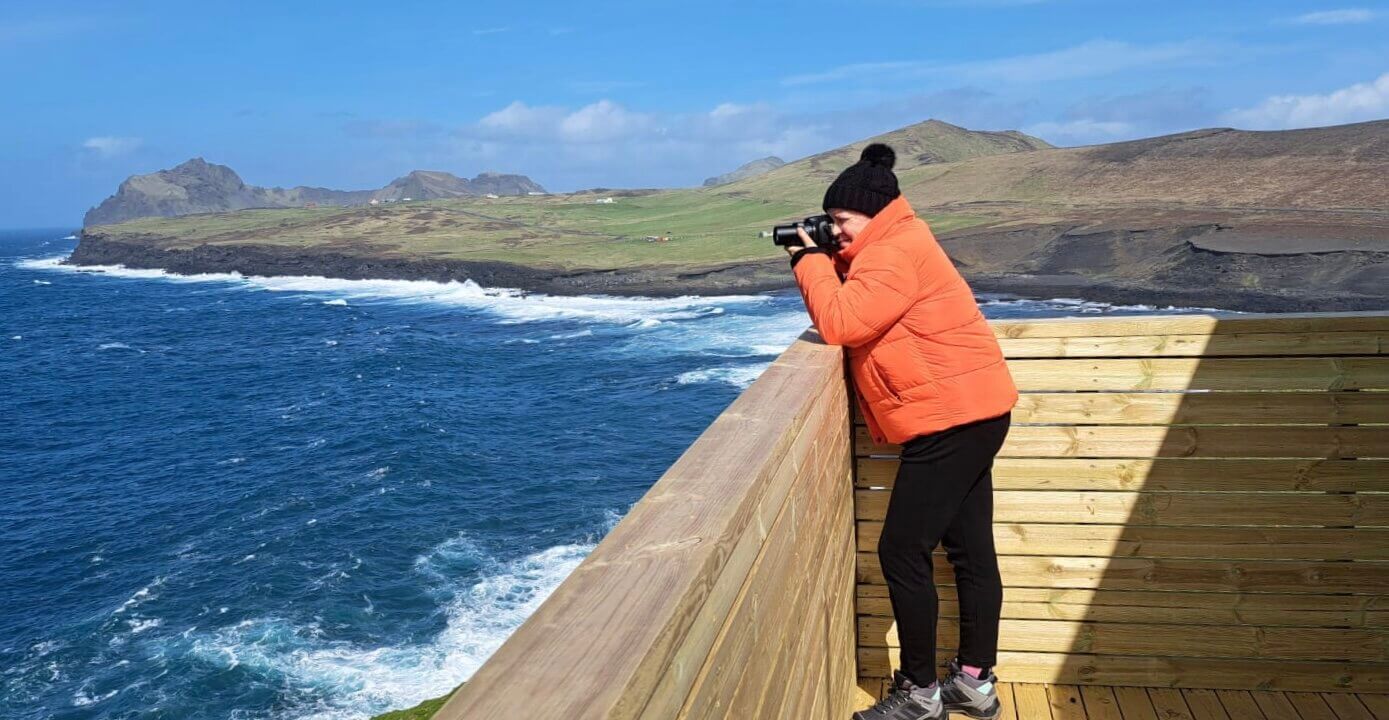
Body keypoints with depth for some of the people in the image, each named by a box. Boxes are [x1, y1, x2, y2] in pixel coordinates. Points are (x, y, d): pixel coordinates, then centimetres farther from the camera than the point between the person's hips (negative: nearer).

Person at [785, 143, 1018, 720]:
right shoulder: (891, 247, 17)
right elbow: (851, 306, 18)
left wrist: (810, 259, -11)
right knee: (971, 550, 13)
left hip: (953, 418, -11)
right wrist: (818, 258, 4)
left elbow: (841, 324, -24)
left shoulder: (895, 253, -16)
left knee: (902, 553, -4)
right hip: (970, 413, 11)